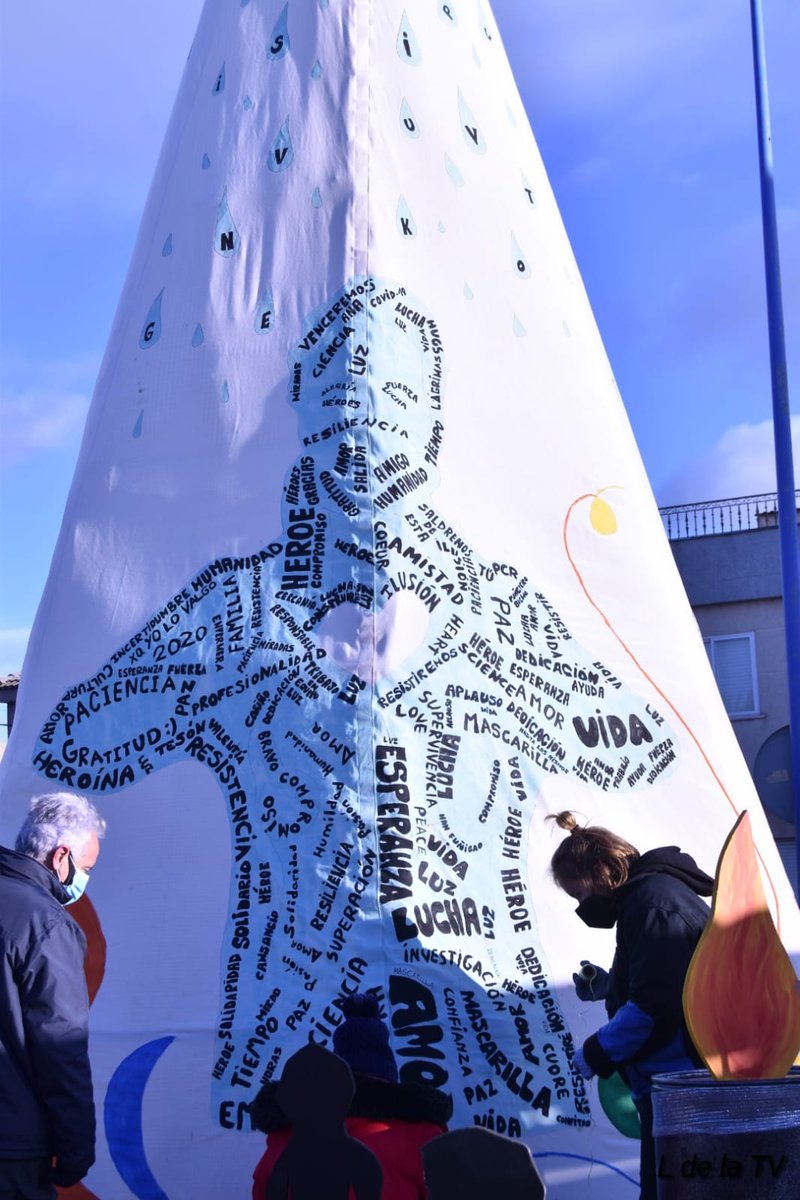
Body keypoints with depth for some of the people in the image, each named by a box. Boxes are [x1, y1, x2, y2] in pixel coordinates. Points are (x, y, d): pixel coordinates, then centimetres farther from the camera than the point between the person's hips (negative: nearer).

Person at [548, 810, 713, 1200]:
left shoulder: (653, 901, -16)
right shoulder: (650, 894, 17)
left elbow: (654, 1004, -23)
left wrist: (596, 1053, -12)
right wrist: (609, 985, 10)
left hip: (681, 1077, -11)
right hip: (672, 1080, 11)